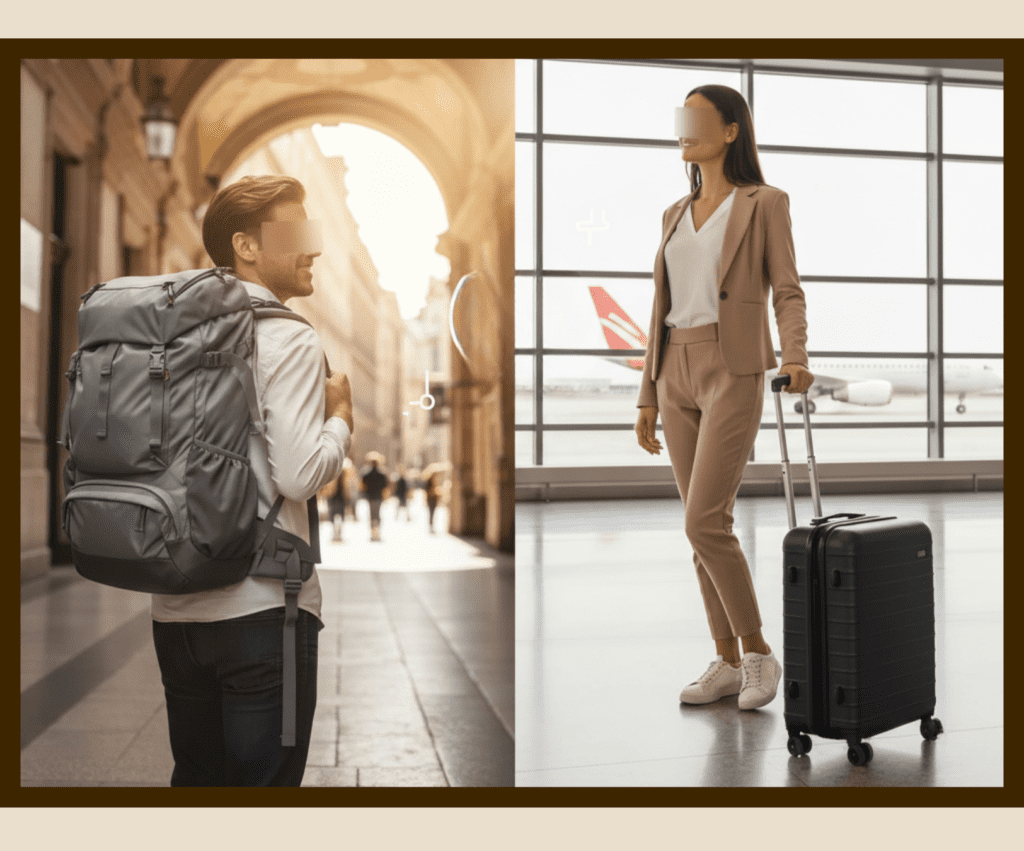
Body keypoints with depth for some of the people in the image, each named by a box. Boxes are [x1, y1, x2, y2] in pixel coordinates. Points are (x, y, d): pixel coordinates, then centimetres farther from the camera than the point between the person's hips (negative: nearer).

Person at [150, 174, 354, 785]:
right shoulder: (289, 340, -11)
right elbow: (299, 476, -20)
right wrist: (341, 417, 0)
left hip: (176, 607, 7)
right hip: (262, 604, -7)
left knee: (196, 775, 18)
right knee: (265, 779, 4)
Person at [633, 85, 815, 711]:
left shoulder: (765, 203, 1)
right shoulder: (676, 215, 17)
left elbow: (788, 292, -7)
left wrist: (796, 358, -26)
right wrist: (649, 396, 13)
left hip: (733, 374, -6)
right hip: (678, 376, 6)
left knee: (704, 523, -14)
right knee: (707, 526, 7)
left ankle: (759, 652, 5)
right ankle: (728, 662, 17)